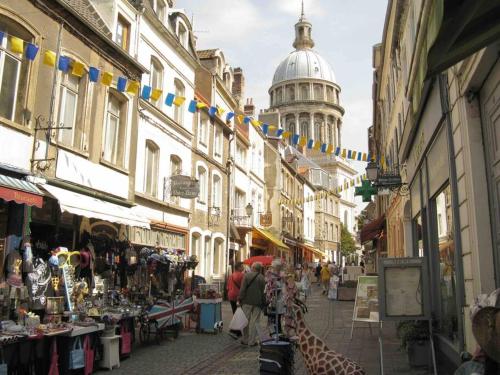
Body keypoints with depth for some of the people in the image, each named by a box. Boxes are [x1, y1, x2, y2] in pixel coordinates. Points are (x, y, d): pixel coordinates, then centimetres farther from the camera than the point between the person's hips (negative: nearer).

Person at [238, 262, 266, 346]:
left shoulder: (246, 276, -2)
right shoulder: (262, 278, -1)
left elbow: (242, 289, -5)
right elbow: (263, 291, 1)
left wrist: (240, 299, 0)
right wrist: (263, 302, 11)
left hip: (247, 301, 0)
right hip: (257, 302, 0)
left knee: (246, 320, 11)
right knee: (254, 322, 5)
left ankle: (245, 340, 17)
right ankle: (252, 341, 8)